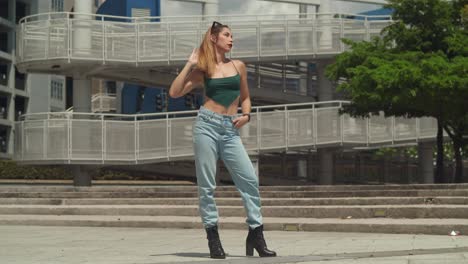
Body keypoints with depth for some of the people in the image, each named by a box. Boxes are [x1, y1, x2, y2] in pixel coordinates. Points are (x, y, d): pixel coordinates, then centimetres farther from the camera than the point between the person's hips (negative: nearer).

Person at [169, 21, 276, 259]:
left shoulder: (238, 66, 14)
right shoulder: (202, 69, 7)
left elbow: (245, 97, 24)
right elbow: (174, 92, -1)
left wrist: (246, 115, 5)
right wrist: (189, 65, 0)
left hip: (230, 130, 2)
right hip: (206, 125, -2)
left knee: (250, 180, -8)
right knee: (206, 184, -3)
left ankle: (255, 234, -2)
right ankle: (212, 237, 4)